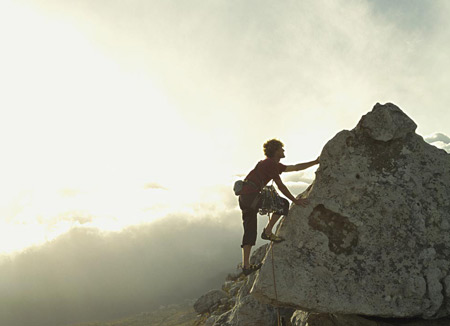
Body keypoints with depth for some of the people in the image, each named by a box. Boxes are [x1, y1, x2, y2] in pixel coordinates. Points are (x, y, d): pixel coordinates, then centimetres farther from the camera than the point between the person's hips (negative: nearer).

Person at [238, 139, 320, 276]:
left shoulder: (275, 165, 23)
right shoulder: (271, 163, -6)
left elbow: (295, 167, 27)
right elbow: (280, 186, -7)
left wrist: (315, 162, 29)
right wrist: (295, 200, -1)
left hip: (244, 198, 10)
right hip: (251, 195, -10)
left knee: (250, 232, 11)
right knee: (283, 203, -2)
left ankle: (246, 266, 12)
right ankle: (267, 232, -1)